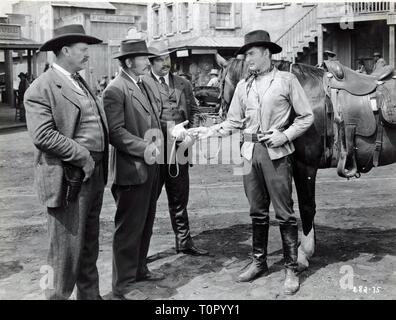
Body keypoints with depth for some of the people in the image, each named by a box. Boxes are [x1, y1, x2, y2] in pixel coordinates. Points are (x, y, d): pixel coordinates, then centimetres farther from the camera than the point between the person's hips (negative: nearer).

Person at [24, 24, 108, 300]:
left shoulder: (81, 82, 15)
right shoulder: (41, 89, -12)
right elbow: (43, 135, -21)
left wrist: (100, 164, 7)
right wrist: (83, 157, -19)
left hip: (94, 174, 9)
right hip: (69, 179, -8)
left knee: (90, 244, 19)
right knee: (67, 248, 1)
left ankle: (90, 294, 34)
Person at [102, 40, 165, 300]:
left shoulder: (148, 83, 12)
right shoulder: (115, 90, -14)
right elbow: (116, 132, -20)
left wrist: (160, 141, 3)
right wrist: (145, 147, -26)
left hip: (151, 165, 8)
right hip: (132, 169, -8)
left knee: (146, 223, 19)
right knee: (129, 227, 0)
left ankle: (139, 269, 35)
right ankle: (123, 285, 12)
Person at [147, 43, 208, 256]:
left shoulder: (183, 84, 12)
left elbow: (193, 111, 20)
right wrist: (172, 130, -20)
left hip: (179, 150, 5)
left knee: (179, 199, 16)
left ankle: (184, 242, 29)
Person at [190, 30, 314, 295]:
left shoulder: (286, 80, -1)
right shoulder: (244, 86, 11)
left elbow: (307, 116, -1)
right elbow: (233, 123, 10)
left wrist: (285, 135, -13)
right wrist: (208, 132, -3)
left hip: (276, 151, -4)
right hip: (250, 151, 5)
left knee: (284, 213, -1)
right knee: (257, 211, 13)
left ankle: (292, 269, 9)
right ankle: (259, 262, 26)